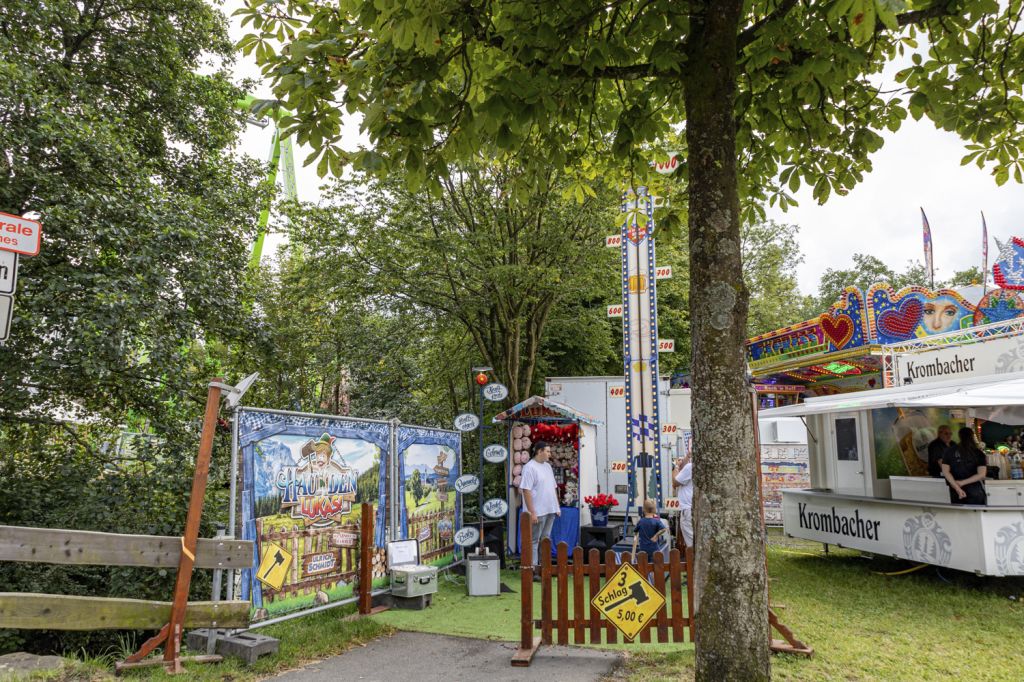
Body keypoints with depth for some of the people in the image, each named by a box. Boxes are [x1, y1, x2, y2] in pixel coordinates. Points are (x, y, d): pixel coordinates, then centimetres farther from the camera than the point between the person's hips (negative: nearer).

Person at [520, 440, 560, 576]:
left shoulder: (547, 466, 13)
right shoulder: (530, 467, -14)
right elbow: (526, 491, -19)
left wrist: (557, 506, 16)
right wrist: (532, 512, -21)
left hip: (550, 510, 8)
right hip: (538, 512, -8)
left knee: (545, 539, 14)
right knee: (534, 541, -1)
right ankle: (532, 569, 5)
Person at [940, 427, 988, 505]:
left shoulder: (949, 452, 0)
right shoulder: (978, 454, -3)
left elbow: (945, 471, -7)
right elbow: (981, 474, -12)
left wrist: (957, 488, -10)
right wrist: (963, 483, -11)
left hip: (956, 493, 2)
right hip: (975, 492, -1)